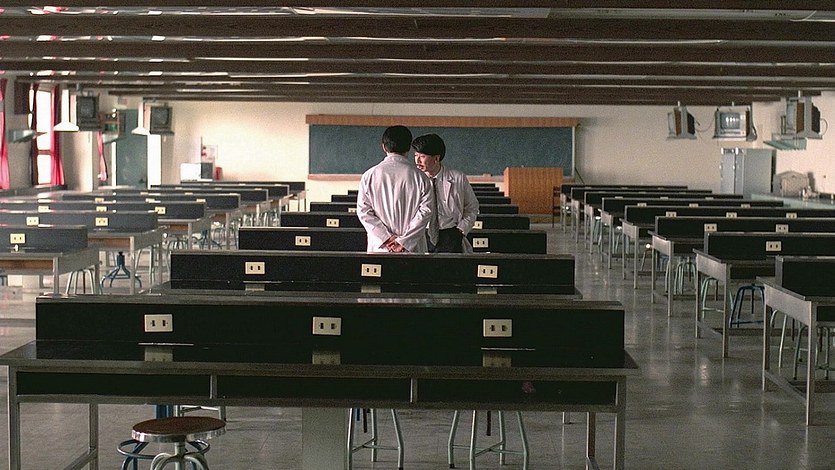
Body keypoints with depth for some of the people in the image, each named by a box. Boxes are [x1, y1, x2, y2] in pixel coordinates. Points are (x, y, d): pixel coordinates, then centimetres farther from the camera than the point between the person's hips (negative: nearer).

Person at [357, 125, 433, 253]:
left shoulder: (369, 175, 1)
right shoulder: (419, 176, -2)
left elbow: (363, 211, -2)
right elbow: (425, 211, -6)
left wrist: (386, 238, -3)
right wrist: (403, 241, -6)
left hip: (379, 248, 1)